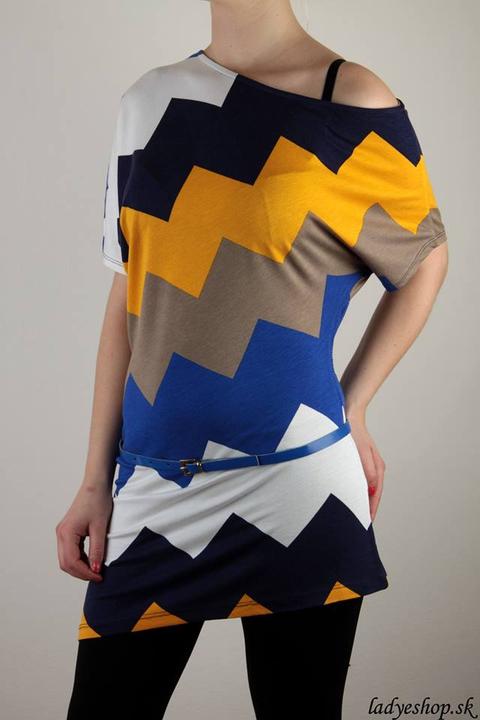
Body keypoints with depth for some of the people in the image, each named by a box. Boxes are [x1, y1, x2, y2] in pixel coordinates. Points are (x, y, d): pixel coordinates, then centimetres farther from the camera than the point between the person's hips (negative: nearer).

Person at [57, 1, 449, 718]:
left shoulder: (355, 106, -6)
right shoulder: (149, 100, 7)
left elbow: (426, 257, 9)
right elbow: (130, 295, 9)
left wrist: (350, 410, 4)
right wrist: (96, 480, 9)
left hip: (292, 491, -3)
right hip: (149, 492, 4)